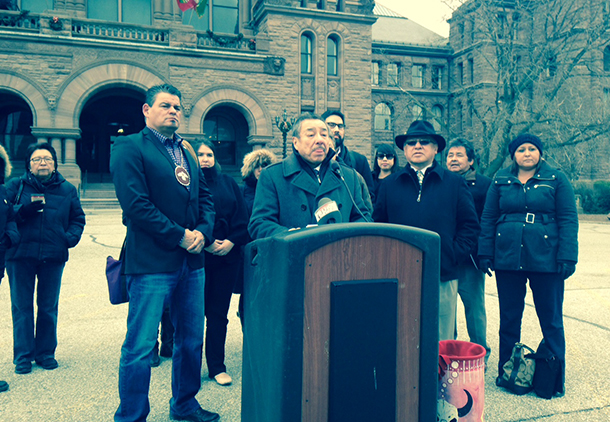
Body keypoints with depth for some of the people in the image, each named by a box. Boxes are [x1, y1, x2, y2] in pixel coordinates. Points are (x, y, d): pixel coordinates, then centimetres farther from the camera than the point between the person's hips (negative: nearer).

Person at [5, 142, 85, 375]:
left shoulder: (67, 189, 9)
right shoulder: (15, 186, 4)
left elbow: (77, 218, 12)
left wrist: (71, 237, -5)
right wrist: (24, 210, -19)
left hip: (53, 257, 1)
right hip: (21, 254, -1)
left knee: (49, 307, 9)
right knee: (22, 307, 4)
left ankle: (46, 353, 23)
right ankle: (23, 356, 16)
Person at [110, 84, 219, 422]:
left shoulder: (186, 152, 17)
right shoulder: (129, 147, -5)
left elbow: (205, 197, 16)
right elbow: (135, 204, -16)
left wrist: (202, 232, -3)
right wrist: (179, 236, -14)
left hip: (191, 261, 7)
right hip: (151, 262, -7)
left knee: (191, 340, 16)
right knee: (140, 346, -1)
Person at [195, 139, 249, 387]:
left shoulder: (228, 183, 13)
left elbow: (242, 218, 7)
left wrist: (232, 241, -8)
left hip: (227, 256, 3)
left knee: (218, 312, 8)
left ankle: (217, 366, 17)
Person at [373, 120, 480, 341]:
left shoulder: (455, 183, 9)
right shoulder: (389, 184, 10)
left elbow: (470, 224, 8)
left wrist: (453, 254, -4)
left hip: (442, 277, 0)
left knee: (441, 346, 8)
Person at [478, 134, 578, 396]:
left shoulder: (556, 180, 3)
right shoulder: (501, 181, 8)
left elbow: (568, 220, 0)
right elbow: (487, 218, 8)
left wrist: (567, 257, -8)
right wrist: (485, 253, 2)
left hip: (546, 260, -2)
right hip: (508, 258, 2)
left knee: (551, 319, 7)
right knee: (509, 318, 11)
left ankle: (556, 376, 21)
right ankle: (506, 372, 25)